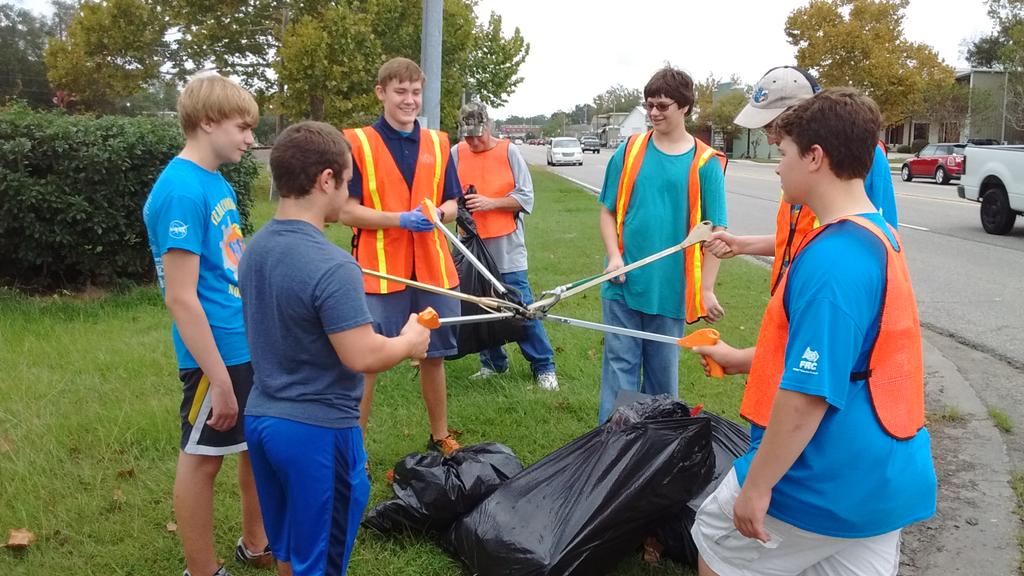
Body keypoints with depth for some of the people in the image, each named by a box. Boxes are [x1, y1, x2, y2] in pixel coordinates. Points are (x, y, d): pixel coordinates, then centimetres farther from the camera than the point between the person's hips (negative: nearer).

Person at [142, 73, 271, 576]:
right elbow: (181, 298, -22)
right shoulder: (181, 190, -20)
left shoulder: (217, 182, 7)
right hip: (218, 353, -9)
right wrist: (220, 380, -20)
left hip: (252, 344, 9)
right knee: (203, 456, 8)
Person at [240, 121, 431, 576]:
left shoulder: (255, 248, 3)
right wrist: (410, 341, -6)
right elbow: (361, 357, -25)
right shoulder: (331, 265, -24)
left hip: (261, 418, 8)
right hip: (317, 430, -8)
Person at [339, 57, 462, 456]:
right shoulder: (357, 143, -3)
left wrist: (437, 215, -10)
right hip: (379, 272, -4)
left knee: (434, 355, 14)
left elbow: (452, 204, 13)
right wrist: (400, 220, -19)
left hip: (432, 268, 4)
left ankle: (440, 437, 31)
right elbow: (347, 212, -7)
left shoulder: (437, 144, 10)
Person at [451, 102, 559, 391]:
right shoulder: (456, 153, 4)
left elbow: (525, 197, -4)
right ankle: (493, 362, 26)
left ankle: (544, 366, 9)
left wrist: (491, 202, -15)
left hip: (506, 246, -3)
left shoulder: (508, 151, -1)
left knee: (522, 305, -2)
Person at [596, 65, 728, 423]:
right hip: (623, 284, 1)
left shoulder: (705, 163, -3)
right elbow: (608, 211, 7)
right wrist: (614, 256, -8)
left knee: (663, 368, 13)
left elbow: (715, 231, -2)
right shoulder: (630, 151, 3)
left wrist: (706, 288, -5)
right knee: (620, 365, 6)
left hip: (671, 288, -1)